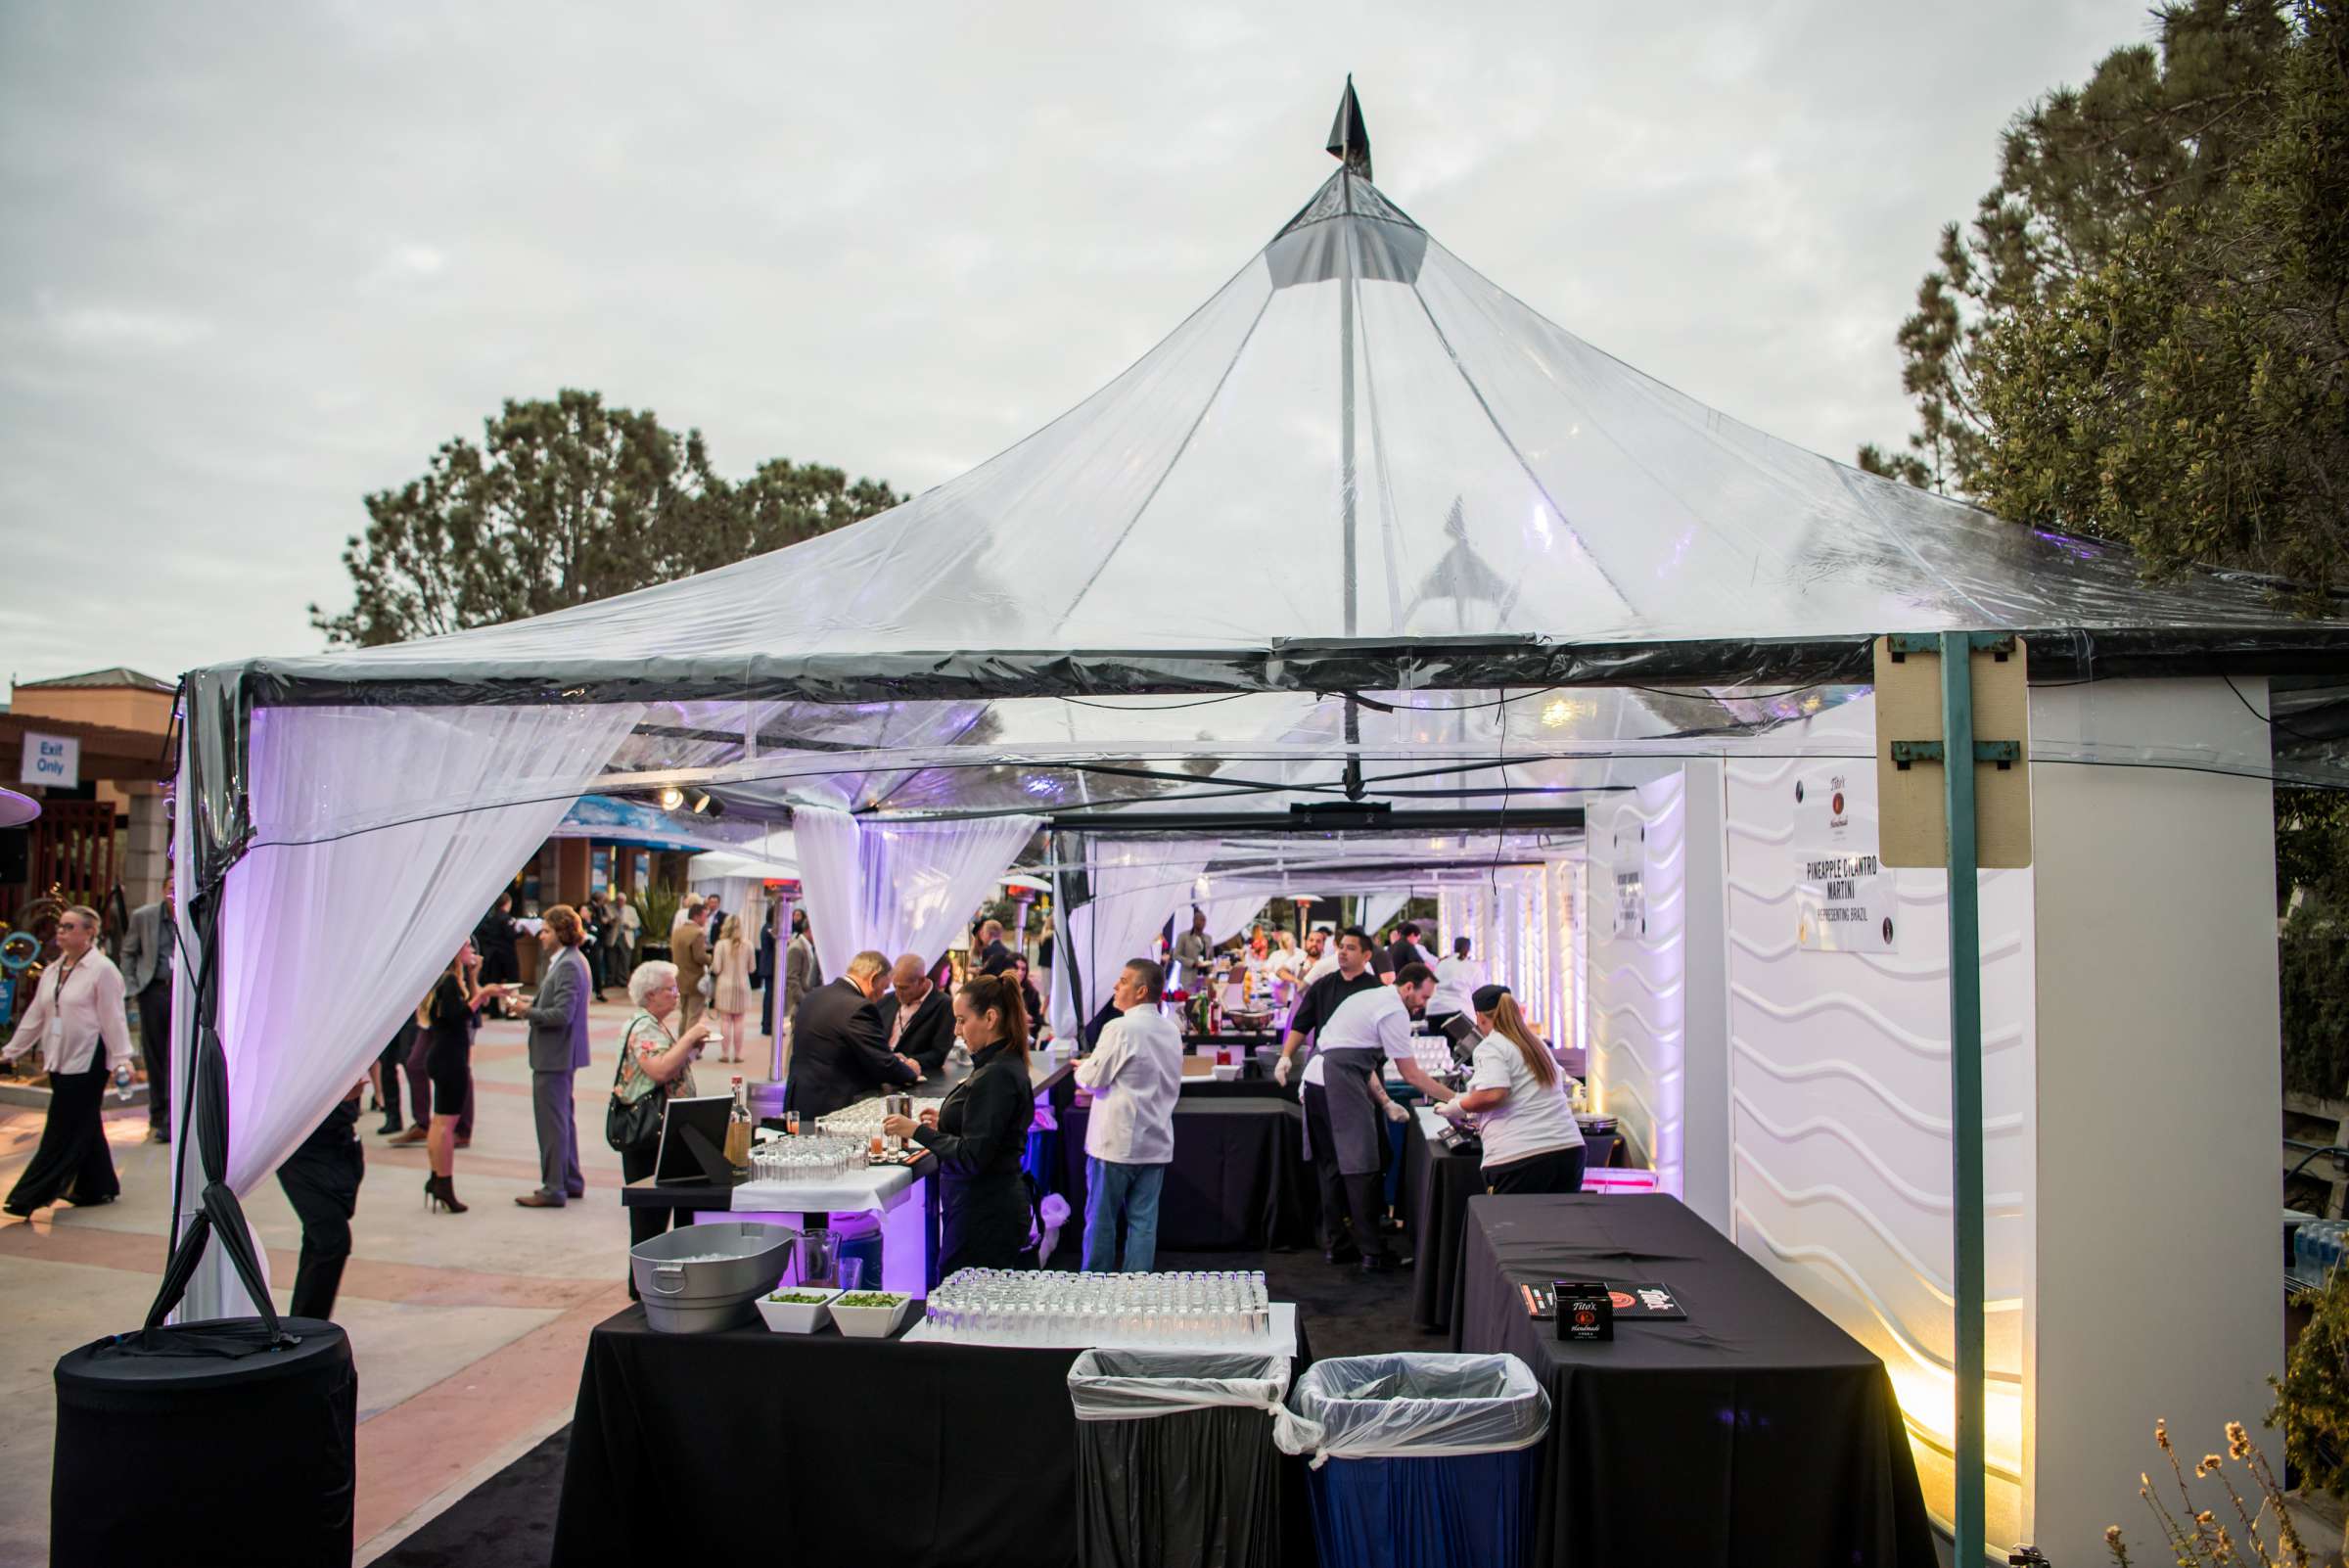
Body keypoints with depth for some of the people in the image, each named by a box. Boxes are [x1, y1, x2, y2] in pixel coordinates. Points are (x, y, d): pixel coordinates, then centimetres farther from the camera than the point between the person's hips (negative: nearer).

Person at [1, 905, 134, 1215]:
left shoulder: (102, 969, -9)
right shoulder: (52, 972, 13)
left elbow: (113, 1018, -13)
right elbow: (36, 1016, 19)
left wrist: (121, 1058, -17)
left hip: (88, 1061, -8)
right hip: (60, 1060, 8)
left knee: (64, 1130, -5)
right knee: (84, 1127, 13)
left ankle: (32, 1196, -3)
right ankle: (98, 1188, 22)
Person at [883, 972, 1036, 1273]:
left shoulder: (995, 1076, -19)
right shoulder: (1007, 1066, 12)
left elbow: (972, 1157, -20)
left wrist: (918, 1131, -14)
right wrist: (944, 1125, 16)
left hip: (983, 1214, -10)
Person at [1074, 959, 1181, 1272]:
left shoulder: (1121, 1029, -16)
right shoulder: (1171, 1030, 7)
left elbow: (1092, 1078, -11)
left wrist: (1081, 1068, 9)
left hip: (1115, 1141, -6)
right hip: (1155, 1141, 6)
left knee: (1101, 1219, 6)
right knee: (1144, 1220, 7)